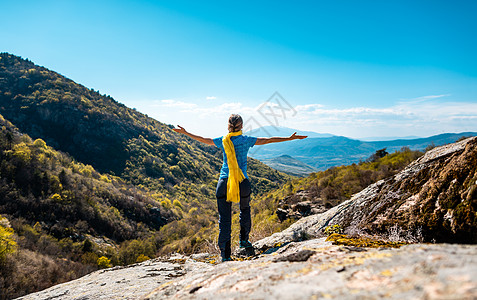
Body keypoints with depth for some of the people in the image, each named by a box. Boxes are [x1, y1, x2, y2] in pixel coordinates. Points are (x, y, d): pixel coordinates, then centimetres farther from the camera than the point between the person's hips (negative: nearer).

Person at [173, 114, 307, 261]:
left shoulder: (223, 140, 5)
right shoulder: (246, 140, -2)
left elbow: (203, 140, 16)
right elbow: (268, 140, -1)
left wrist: (185, 132, 31)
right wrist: (289, 138, 5)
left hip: (224, 182, 1)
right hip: (242, 183, -1)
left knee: (224, 218, 2)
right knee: (245, 209, 27)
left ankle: (225, 254, 1)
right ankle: (244, 240, 34)